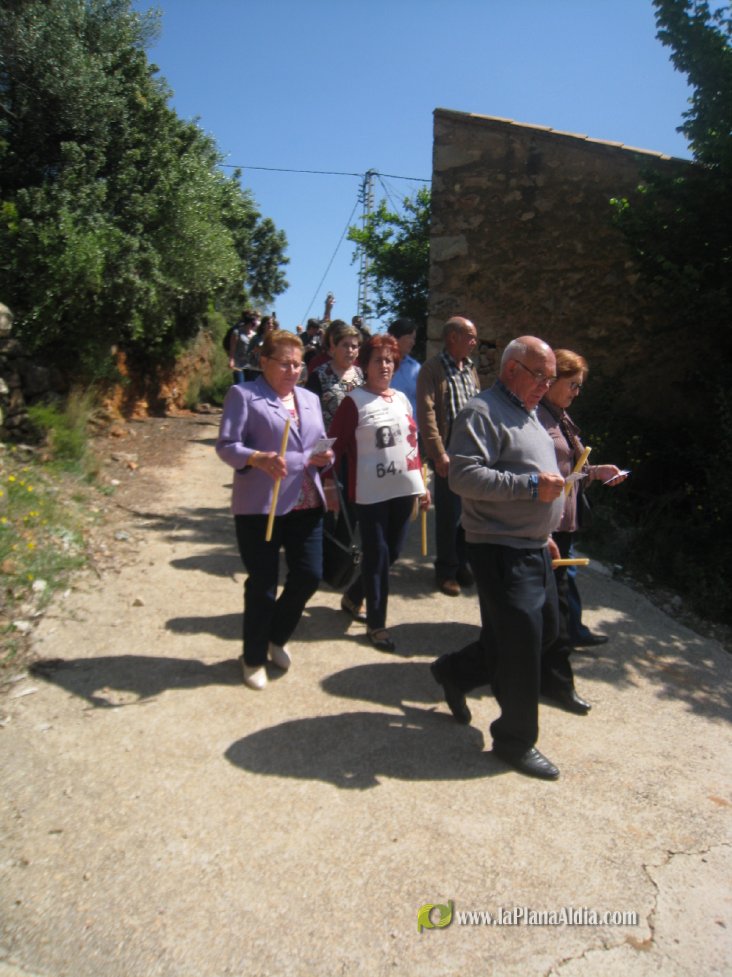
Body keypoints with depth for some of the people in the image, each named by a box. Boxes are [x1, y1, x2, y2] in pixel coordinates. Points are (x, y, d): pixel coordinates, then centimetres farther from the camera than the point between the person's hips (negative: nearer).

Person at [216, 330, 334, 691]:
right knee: (262, 584, 4)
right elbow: (226, 445, -10)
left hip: (306, 504, 6)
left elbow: (320, 444, 20)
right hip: (259, 506, -5)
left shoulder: (310, 399, 16)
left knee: (309, 576, 4)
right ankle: (254, 657, 26)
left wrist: (324, 457, -4)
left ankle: (277, 637, 32)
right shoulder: (243, 395, -3)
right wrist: (259, 459, -29)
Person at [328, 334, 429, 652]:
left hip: (403, 488, 6)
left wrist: (421, 482, 15)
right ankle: (376, 623, 14)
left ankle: (353, 596, 37)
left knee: (392, 552, 14)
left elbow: (412, 441, 16)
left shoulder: (402, 399, 12)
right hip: (371, 491, -6)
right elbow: (336, 445, -8)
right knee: (377, 555, 0)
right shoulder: (354, 401, -6)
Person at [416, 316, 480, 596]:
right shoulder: (432, 369, -7)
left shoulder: (470, 369, 16)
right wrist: (439, 454, -19)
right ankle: (446, 570, 17)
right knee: (449, 514, 2)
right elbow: (426, 414, -14)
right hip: (449, 452, -6)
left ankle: (462, 563, 29)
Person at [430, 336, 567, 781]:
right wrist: (531, 485, -26)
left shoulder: (528, 414, 18)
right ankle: (516, 741, 18)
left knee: (544, 631, 18)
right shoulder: (483, 412, -14)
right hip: (501, 550, -10)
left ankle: (455, 672, 33)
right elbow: (464, 475, -25)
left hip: (533, 548, 10)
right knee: (521, 643, -3)